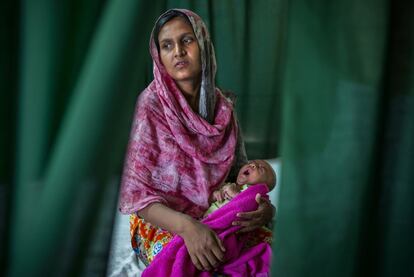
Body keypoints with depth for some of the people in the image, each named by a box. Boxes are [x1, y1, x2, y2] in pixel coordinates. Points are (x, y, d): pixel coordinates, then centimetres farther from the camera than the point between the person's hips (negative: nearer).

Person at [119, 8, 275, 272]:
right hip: (162, 226, -5)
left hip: (217, 219, 5)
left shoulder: (223, 108, 3)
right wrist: (187, 226, -30)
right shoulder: (149, 106, -11)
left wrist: (265, 207, -13)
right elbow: (135, 193, -13)